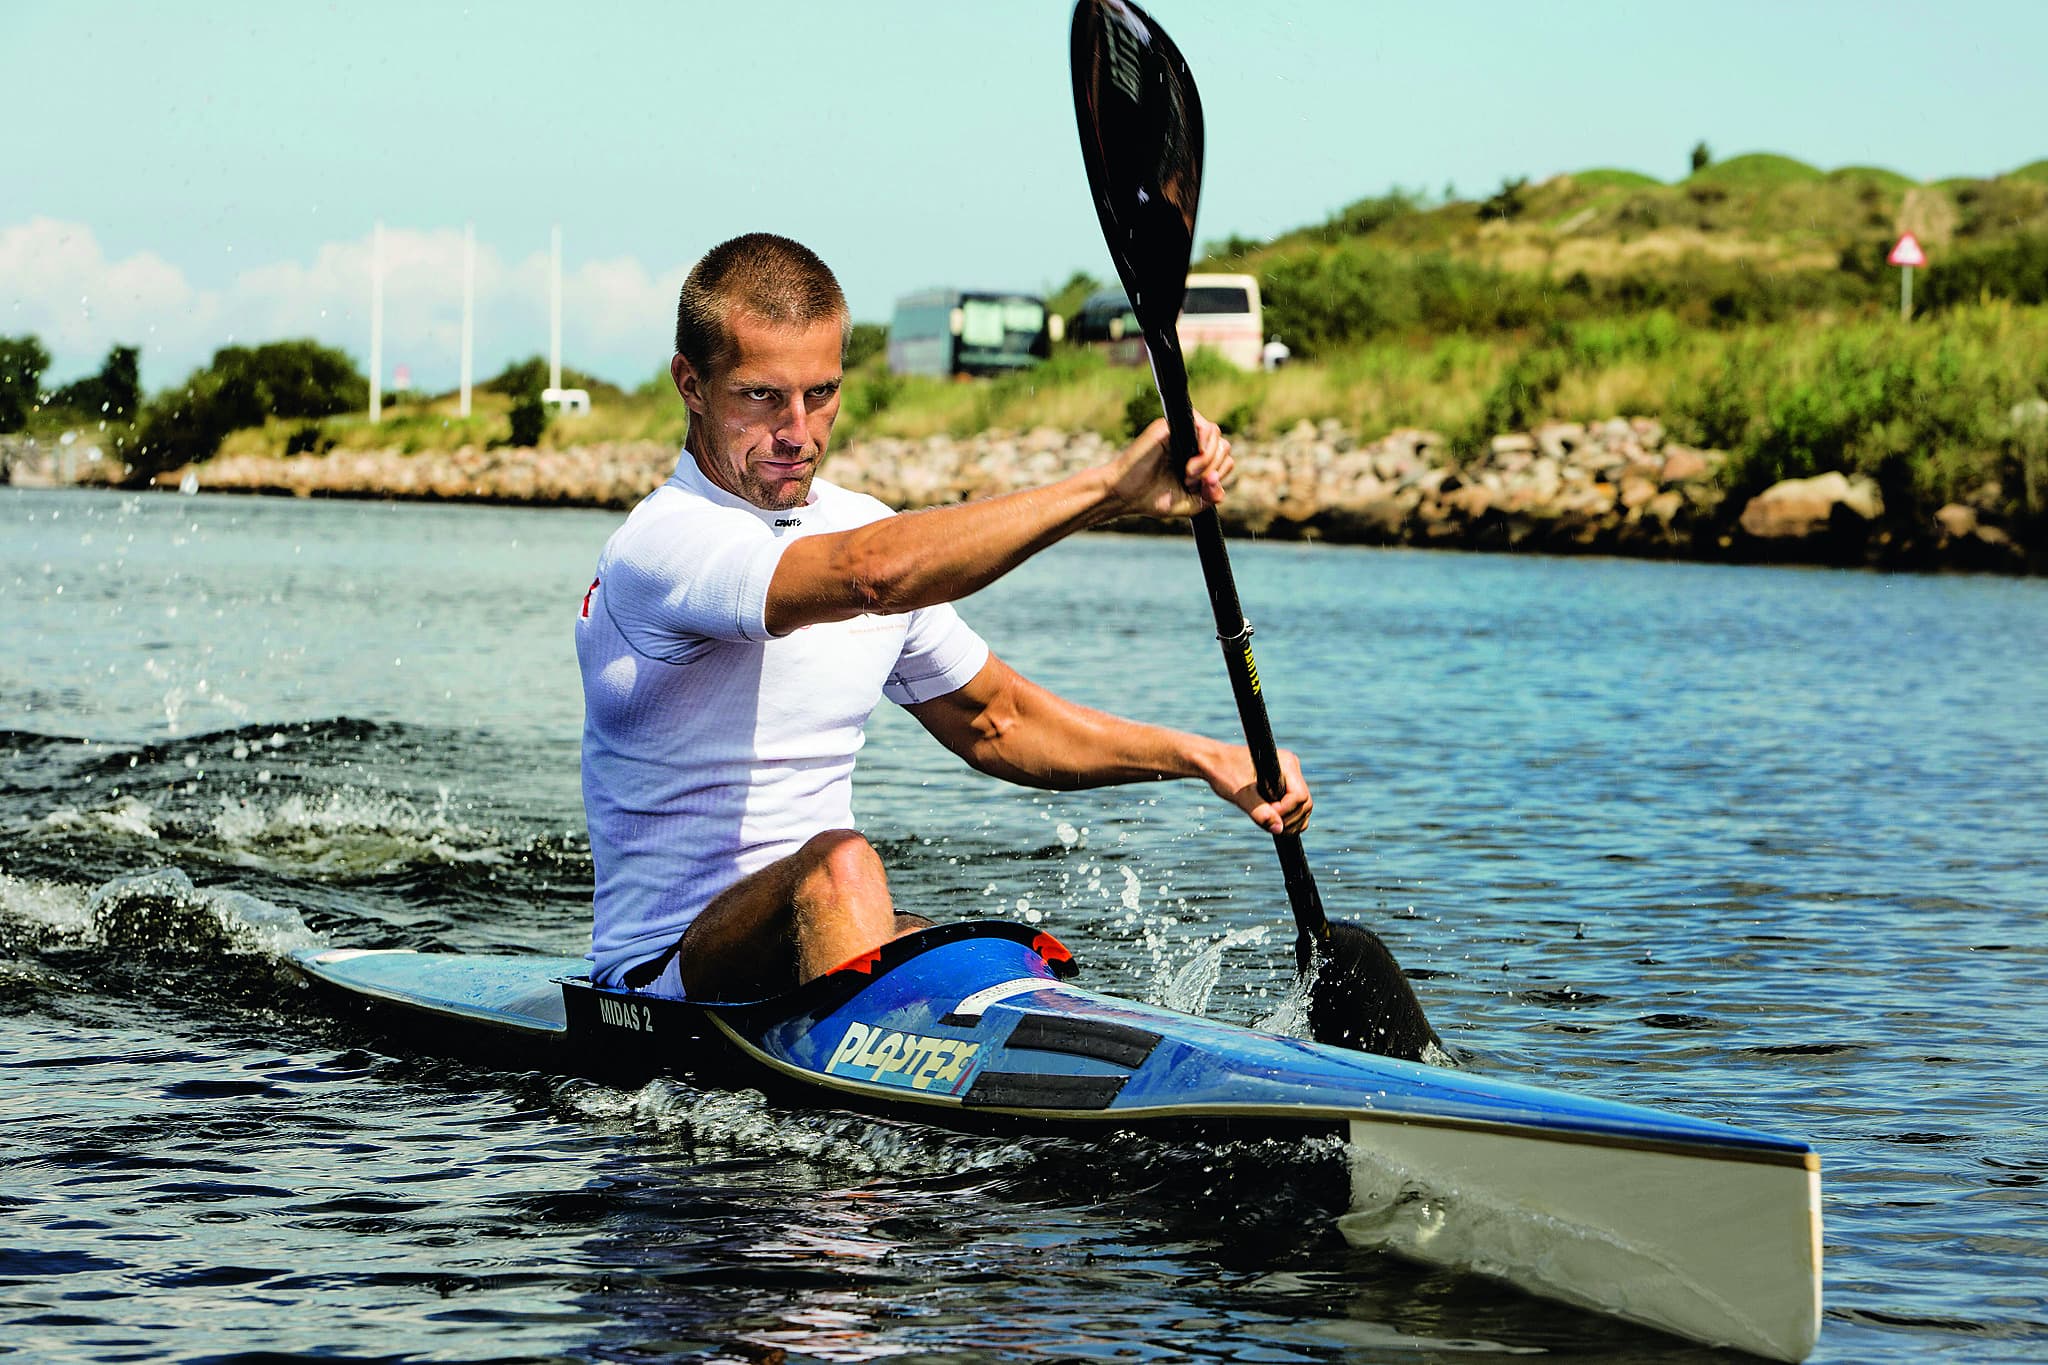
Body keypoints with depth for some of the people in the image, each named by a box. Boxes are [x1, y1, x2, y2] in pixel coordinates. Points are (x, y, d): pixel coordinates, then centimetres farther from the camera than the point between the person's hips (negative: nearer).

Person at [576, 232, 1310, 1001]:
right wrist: (1110, 488, -38)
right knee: (839, 866, -36)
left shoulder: (862, 528, 11)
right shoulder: (659, 546, -16)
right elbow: (868, 575, -35)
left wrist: (1203, 759, 11)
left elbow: (994, 723, 23)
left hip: (841, 949, 7)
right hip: (662, 977, -7)